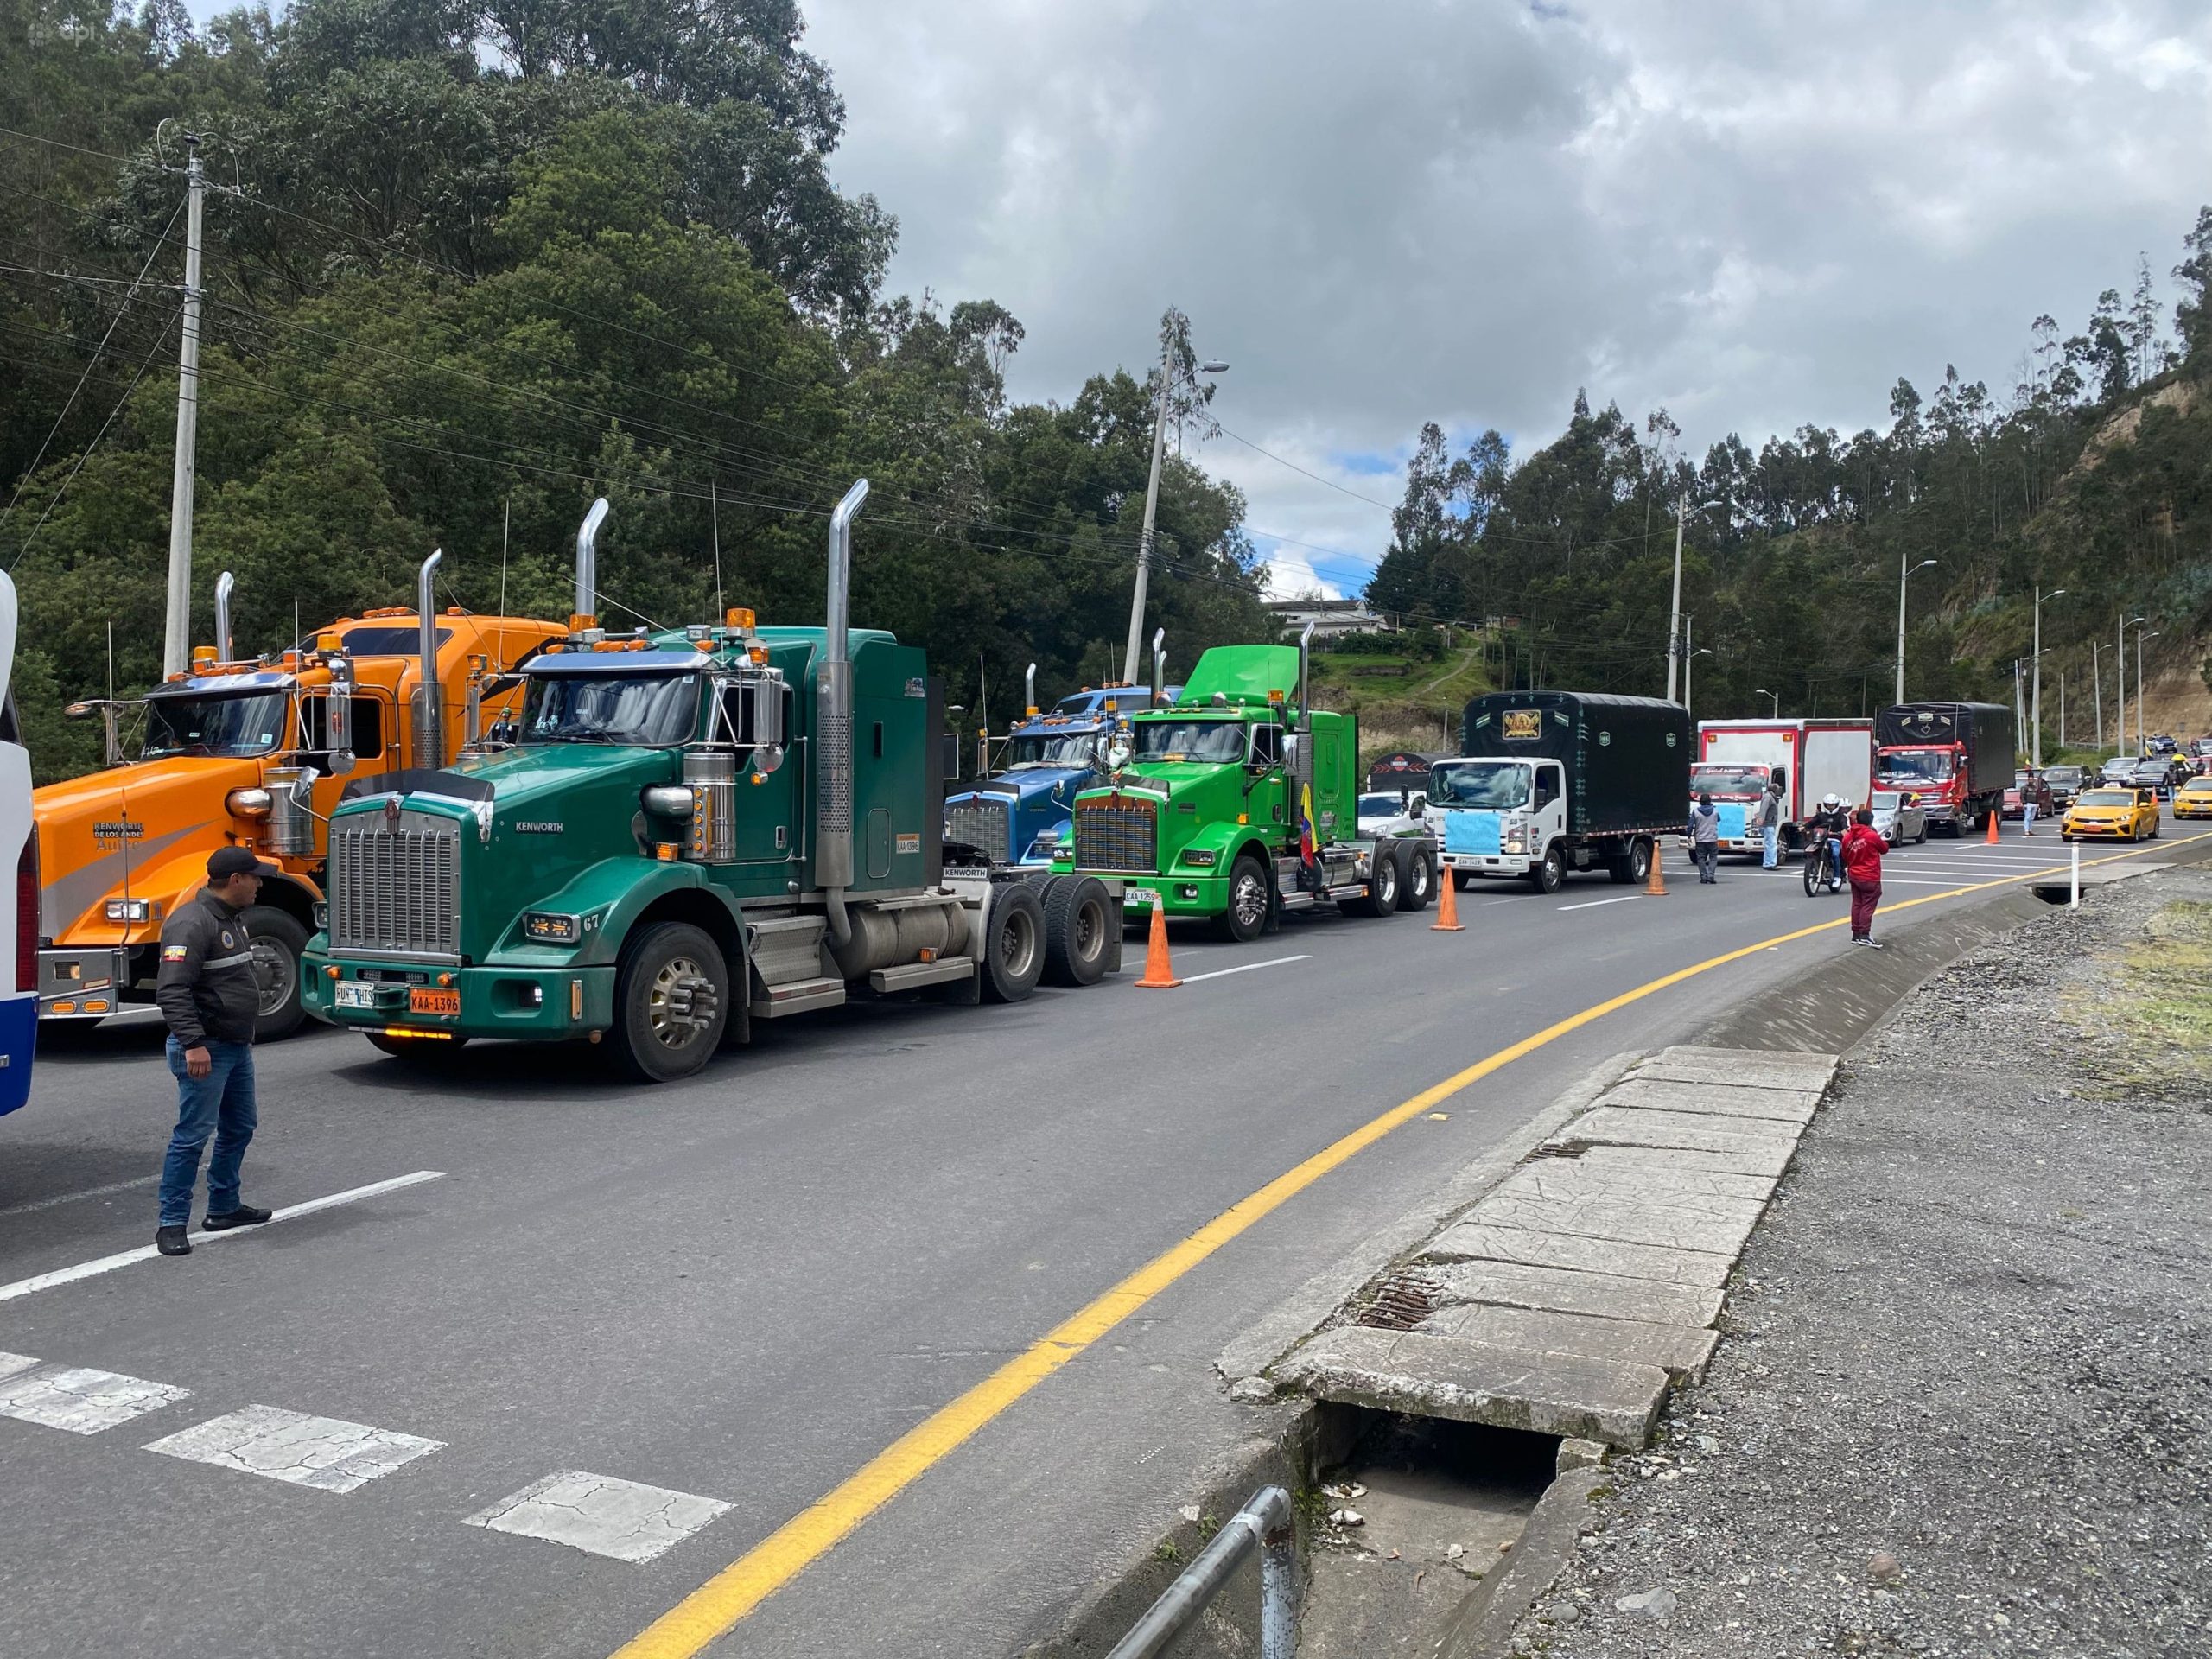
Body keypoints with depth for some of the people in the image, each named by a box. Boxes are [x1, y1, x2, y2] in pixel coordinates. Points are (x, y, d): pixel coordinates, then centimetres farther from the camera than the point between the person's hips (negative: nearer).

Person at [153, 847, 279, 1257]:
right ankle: (172, 1223, 2)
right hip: (205, 1051, -10)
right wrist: (193, 1044, -30)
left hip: (236, 1046, 10)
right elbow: (172, 990, -26)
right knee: (193, 1134, -6)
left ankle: (224, 1207, 29)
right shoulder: (191, 924, -19)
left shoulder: (232, 918, 13)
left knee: (239, 1127, 17)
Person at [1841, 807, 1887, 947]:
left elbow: (1845, 856, 12)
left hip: (1854, 876, 6)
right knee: (1868, 905, -4)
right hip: (1870, 878, -6)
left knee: (1857, 904, 12)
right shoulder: (1872, 836, -15)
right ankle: (1865, 935, -9)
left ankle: (1856, 934, 14)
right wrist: (1879, 838, 14)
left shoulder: (1848, 837, 2)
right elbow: (1884, 849, 1)